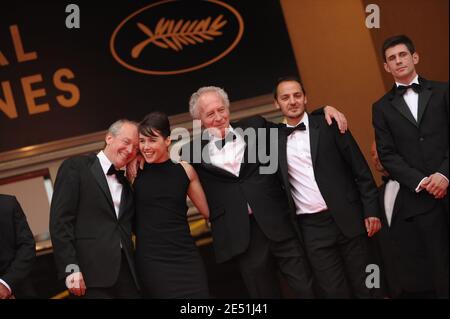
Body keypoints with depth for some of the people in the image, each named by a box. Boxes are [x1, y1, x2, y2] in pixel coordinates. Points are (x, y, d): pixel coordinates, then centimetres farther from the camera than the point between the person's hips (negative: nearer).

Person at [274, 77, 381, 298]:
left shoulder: (329, 126, 1)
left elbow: (360, 169, -1)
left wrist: (371, 211, -7)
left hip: (348, 218, -1)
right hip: (311, 228, 2)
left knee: (365, 287, 5)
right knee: (333, 291, 3)